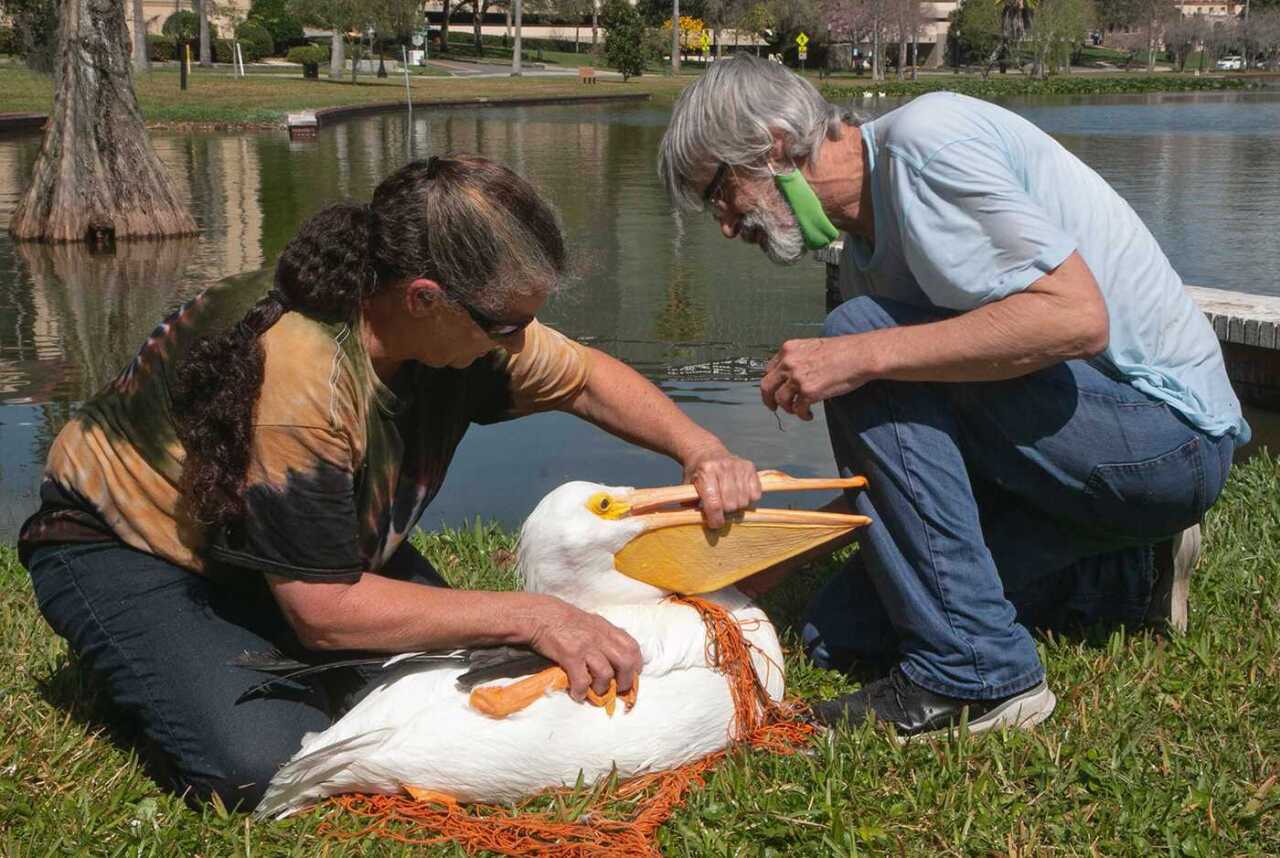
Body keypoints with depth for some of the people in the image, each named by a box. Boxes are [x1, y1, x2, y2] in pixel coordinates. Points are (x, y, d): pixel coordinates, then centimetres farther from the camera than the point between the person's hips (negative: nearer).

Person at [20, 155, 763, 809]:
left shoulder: (456, 319, -17)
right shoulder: (298, 374, -38)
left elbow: (586, 376, 2)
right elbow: (324, 611, -31)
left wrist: (700, 450, -15)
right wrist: (529, 615, -32)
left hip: (320, 539, 7)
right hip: (126, 548, -7)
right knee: (262, 763, -28)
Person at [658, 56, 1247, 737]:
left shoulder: (923, 138, -16)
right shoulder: (864, 258, 12)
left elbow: (1077, 317, -28)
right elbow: (893, 466, 15)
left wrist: (863, 356, -28)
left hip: (1166, 429, -9)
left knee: (865, 334, -22)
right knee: (842, 634, 2)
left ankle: (974, 673, -19)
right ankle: (1126, 577, 14)